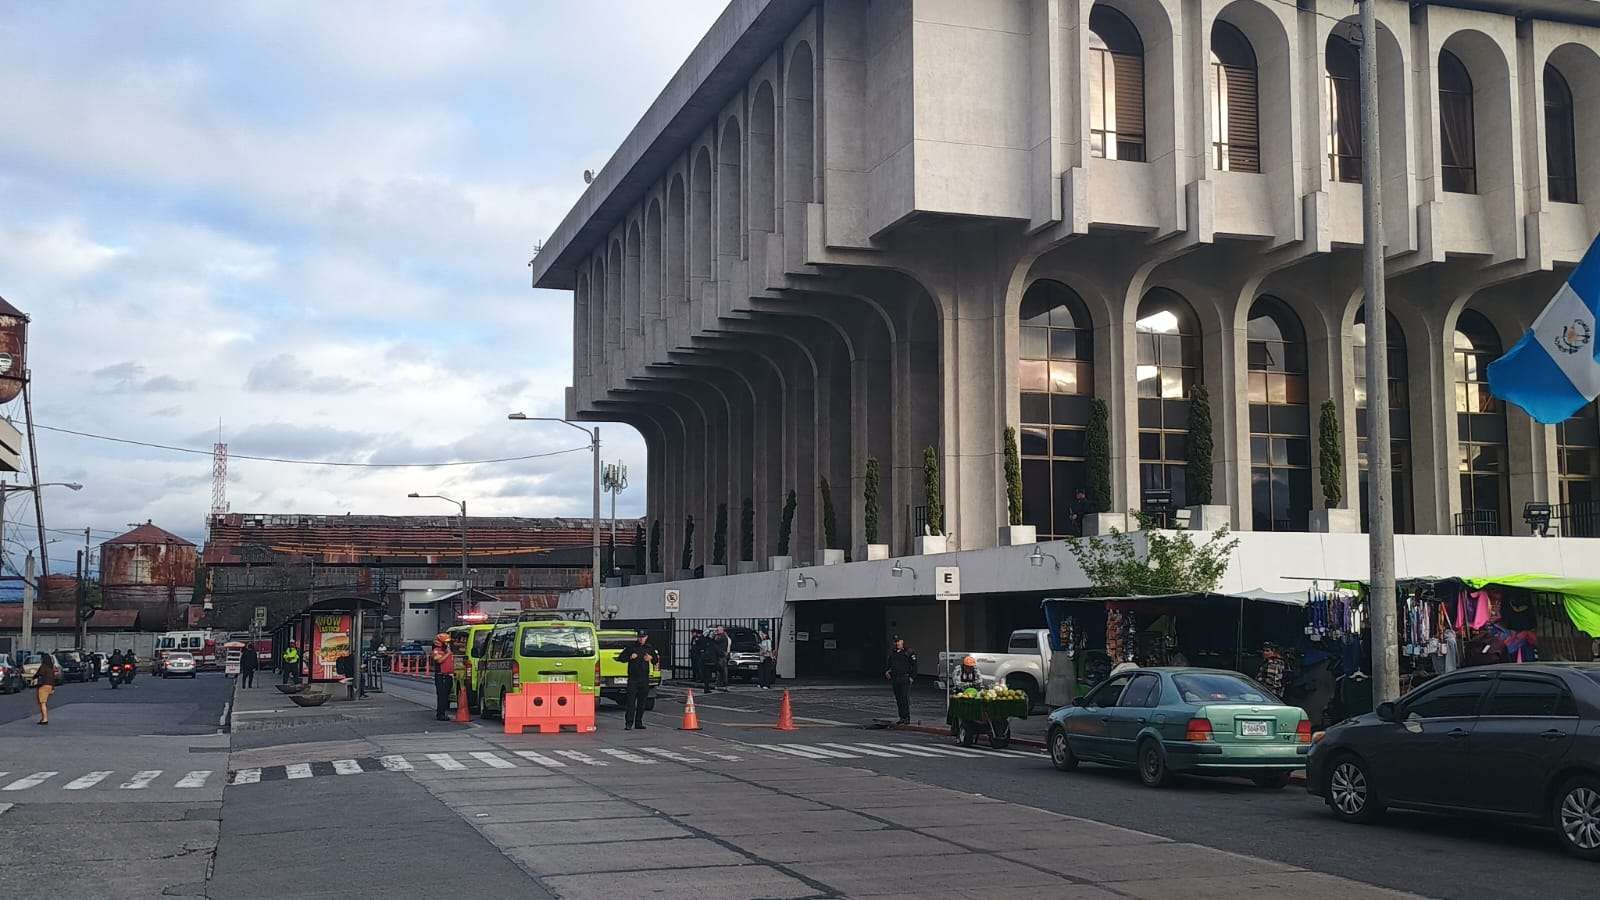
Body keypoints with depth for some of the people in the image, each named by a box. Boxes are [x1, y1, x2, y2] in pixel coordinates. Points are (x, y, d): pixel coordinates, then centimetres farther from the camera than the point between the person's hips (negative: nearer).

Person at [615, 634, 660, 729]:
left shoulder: (650, 648, 11)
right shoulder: (631, 647, 1)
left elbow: (656, 661, 20)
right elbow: (620, 658, 3)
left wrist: (651, 658, -2)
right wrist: (630, 657, -13)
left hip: (644, 678, 3)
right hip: (633, 678, -3)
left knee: (642, 702, 7)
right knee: (630, 701, -9)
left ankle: (638, 723, 14)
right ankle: (629, 723, -11)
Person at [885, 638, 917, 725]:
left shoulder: (908, 653, -2)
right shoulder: (892, 653, 14)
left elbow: (914, 665, -3)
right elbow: (887, 664, 23)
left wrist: (912, 676, -9)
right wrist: (886, 672, 5)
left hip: (905, 679, -6)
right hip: (894, 679, 6)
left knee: (905, 698, -10)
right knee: (898, 699, 7)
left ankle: (907, 718, -8)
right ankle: (902, 718, 13)